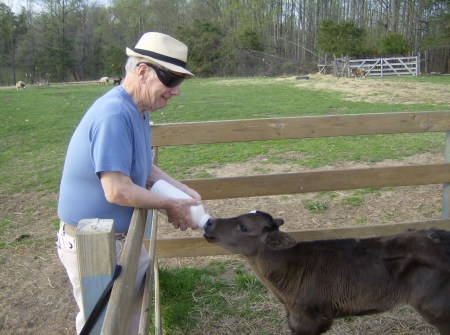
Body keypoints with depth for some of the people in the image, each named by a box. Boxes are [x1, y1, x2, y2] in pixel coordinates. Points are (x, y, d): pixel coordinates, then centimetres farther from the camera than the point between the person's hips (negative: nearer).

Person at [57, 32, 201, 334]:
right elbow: (117, 191, -31)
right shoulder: (114, 115, -29)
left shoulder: (138, 111, 2)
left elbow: (144, 169, 11)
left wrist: (185, 192, 1)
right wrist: (170, 205, -17)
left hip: (121, 236, 9)